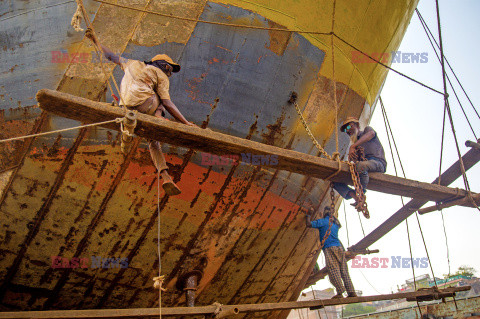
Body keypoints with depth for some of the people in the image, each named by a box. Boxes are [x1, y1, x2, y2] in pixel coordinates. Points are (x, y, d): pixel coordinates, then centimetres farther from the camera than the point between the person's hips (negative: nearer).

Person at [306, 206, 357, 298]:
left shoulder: (322, 221, 1)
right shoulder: (335, 223, 21)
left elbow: (309, 224, -5)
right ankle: (351, 292, 0)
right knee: (344, 271, 5)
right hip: (339, 247, 7)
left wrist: (308, 215, 11)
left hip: (330, 248, -7)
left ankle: (340, 292, -17)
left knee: (334, 271, -10)